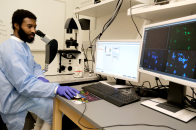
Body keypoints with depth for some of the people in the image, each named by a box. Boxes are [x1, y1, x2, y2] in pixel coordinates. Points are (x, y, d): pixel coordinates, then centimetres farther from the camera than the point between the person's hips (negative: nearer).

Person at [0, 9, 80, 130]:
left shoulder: (23, 45, 9)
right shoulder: (11, 49, -24)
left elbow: (34, 66, 13)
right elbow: (25, 84, -33)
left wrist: (40, 78, -9)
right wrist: (56, 88, -41)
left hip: (20, 91, 10)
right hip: (14, 99, -10)